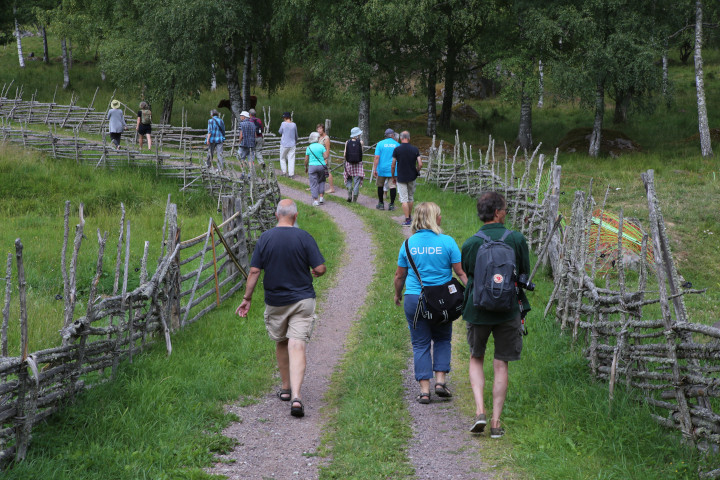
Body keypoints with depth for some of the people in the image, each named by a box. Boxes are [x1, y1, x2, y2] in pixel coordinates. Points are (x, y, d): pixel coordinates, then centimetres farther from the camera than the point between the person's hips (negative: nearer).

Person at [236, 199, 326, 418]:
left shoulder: (265, 238, -4)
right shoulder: (304, 238, -9)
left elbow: (254, 271, -5)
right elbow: (320, 268, -11)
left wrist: (247, 298, 3)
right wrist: (314, 273, 12)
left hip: (275, 302, 2)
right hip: (302, 300, -2)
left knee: (280, 343, 21)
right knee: (297, 346, -7)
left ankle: (286, 388, 32)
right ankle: (296, 395, -21)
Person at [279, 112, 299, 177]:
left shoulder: (283, 124, -10)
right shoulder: (294, 125, -1)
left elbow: (280, 132, 2)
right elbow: (296, 134, 12)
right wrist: (296, 141, 30)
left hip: (284, 144, -2)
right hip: (292, 144, 2)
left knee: (282, 158, 14)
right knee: (291, 159, 3)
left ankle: (284, 171, 9)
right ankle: (291, 174, 0)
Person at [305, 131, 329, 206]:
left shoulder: (309, 148, -1)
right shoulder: (321, 146, -4)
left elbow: (306, 159, 2)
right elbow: (326, 156, -9)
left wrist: (306, 167, 16)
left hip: (312, 166, 0)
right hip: (321, 166, 0)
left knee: (314, 184, 3)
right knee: (321, 181, 20)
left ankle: (315, 200, -1)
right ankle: (321, 197, 11)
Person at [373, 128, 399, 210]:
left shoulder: (380, 144, -4)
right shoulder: (397, 144, 2)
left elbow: (377, 157, -9)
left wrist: (375, 169, -7)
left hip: (382, 169, -1)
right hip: (393, 169, 1)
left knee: (380, 186, 12)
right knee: (392, 186, 2)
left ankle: (381, 204, 18)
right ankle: (392, 205, 0)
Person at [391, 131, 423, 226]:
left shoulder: (397, 149, -10)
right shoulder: (415, 149, -3)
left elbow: (393, 166, -6)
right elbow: (420, 164, -5)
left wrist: (393, 177, 9)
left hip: (401, 178, -3)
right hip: (412, 177, 3)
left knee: (404, 199, -1)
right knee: (410, 198, 19)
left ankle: (407, 220, -5)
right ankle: (410, 217, 29)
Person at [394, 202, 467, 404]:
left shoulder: (409, 243, 0)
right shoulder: (447, 242, -7)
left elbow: (399, 276, 8)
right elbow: (460, 272, -6)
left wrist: (397, 295, 24)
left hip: (414, 299, 1)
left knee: (420, 344, 7)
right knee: (442, 340, 18)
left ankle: (424, 390, 3)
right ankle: (440, 380, 7)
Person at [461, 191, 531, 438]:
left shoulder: (470, 244, -7)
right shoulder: (517, 240, -7)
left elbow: (467, 274, 6)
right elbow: (525, 274, 2)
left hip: (477, 309, 0)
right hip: (508, 310, 0)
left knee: (476, 359, 18)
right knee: (501, 365, 8)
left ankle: (479, 410, 0)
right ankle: (496, 422, 7)